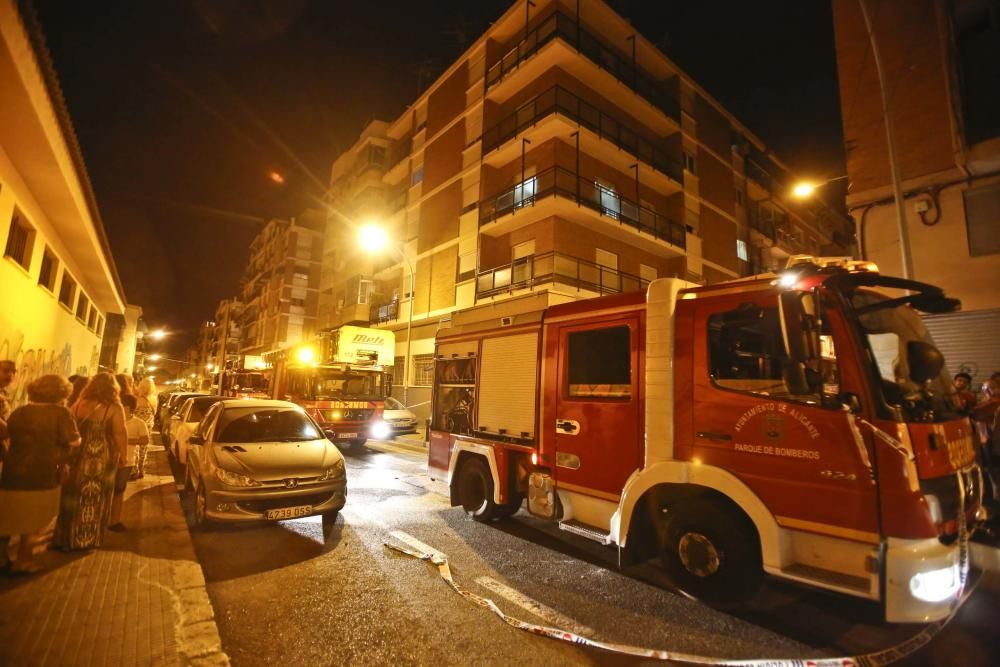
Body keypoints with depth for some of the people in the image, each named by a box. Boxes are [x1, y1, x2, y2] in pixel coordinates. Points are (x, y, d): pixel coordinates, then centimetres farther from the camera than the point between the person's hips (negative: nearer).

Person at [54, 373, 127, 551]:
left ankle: (66, 538, 26)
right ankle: (88, 539, 17)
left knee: (72, 497, 16)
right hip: (102, 461, -4)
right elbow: (120, 434, -15)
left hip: (78, 458, 4)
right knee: (95, 500, 8)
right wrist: (123, 455, -4)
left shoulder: (79, 405, 1)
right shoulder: (114, 408, -12)